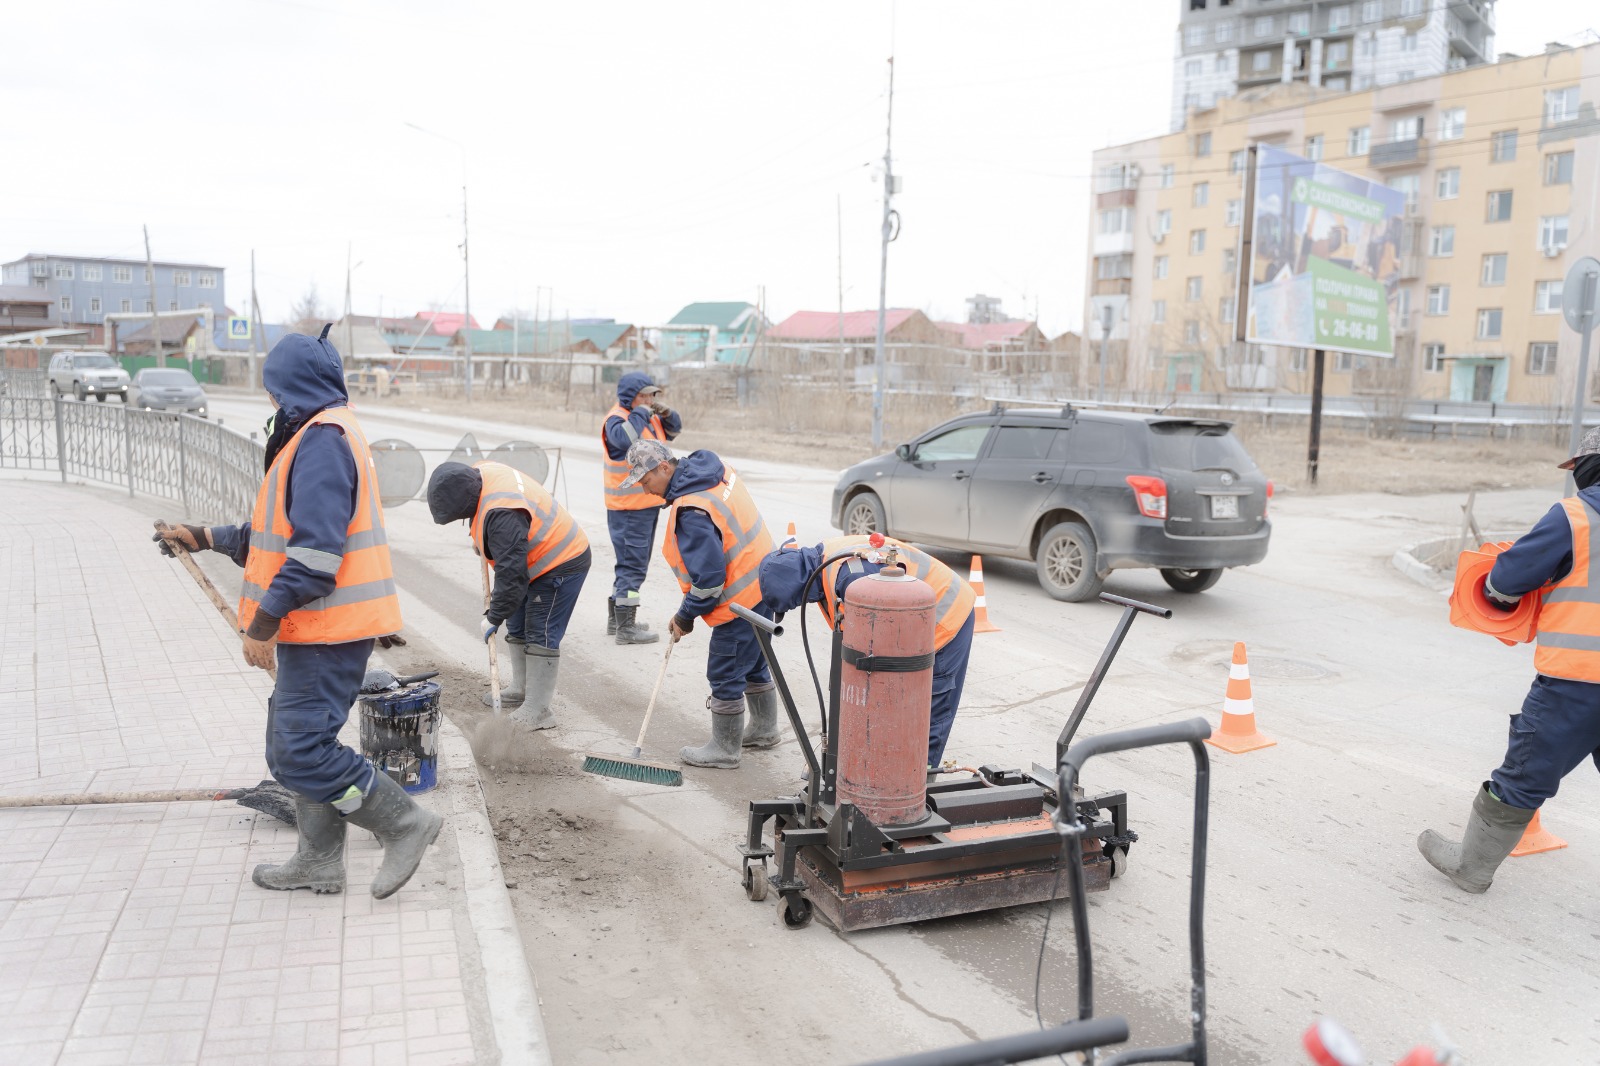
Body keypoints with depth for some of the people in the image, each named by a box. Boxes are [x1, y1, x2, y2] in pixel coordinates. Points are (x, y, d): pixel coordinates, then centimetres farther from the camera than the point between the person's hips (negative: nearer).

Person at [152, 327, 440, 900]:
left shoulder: (322, 439, -15)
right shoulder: (321, 436, 19)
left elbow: (315, 549, -24)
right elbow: (281, 533, 25)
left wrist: (264, 620, -21)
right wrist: (205, 538, 25)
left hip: (326, 631, -11)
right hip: (315, 631, 11)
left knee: (301, 751, -10)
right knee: (294, 745, 16)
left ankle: (405, 824, 1)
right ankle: (319, 863, 26)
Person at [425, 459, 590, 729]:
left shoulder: (503, 516, -35)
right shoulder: (478, 473, -6)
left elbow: (511, 574, -32)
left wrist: (493, 618, -23)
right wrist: (479, 538, 22)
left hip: (562, 564, -11)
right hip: (536, 561, 11)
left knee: (541, 637, -11)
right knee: (517, 629, 18)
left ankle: (537, 711, -7)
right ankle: (521, 691, 32)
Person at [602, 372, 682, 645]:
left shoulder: (650, 418, 11)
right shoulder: (616, 419, -14)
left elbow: (673, 431, 20)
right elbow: (625, 438, -35)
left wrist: (665, 412, 1)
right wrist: (641, 412, -23)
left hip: (650, 504, 10)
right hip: (628, 508, -10)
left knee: (632, 563, 18)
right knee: (632, 565, -7)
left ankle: (615, 619, 31)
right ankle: (625, 627, -1)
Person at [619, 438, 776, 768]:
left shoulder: (691, 512, -27)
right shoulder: (718, 470, 2)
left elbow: (709, 578, -26)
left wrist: (685, 617, -10)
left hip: (741, 599, -10)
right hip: (763, 585, 10)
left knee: (725, 675, 4)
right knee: (753, 661, 24)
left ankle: (724, 749, 19)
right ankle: (764, 729, 41)